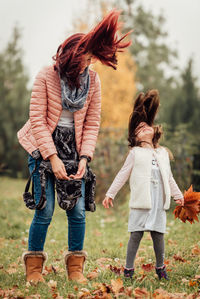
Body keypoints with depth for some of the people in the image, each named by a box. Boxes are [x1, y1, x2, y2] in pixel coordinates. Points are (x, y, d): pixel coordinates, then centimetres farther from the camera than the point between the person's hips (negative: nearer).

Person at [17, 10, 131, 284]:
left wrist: (84, 157, -10)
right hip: (43, 146, -3)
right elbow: (37, 120, -12)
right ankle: (34, 267, 7)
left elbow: (92, 124, 2)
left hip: (74, 148, 3)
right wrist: (52, 158, -17)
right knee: (45, 209, -8)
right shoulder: (46, 76, -11)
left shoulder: (93, 80, -2)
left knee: (78, 209, -4)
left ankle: (75, 268, 9)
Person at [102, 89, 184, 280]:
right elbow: (122, 175, 7)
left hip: (159, 201, 3)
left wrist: (178, 195, 27)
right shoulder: (135, 153, 5)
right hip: (141, 201, -3)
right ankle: (128, 268, 5)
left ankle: (160, 267, 21)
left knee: (158, 234, 6)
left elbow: (169, 177, 26)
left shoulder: (163, 153, 17)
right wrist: (110, 194, 4)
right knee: (136, 234, -3)